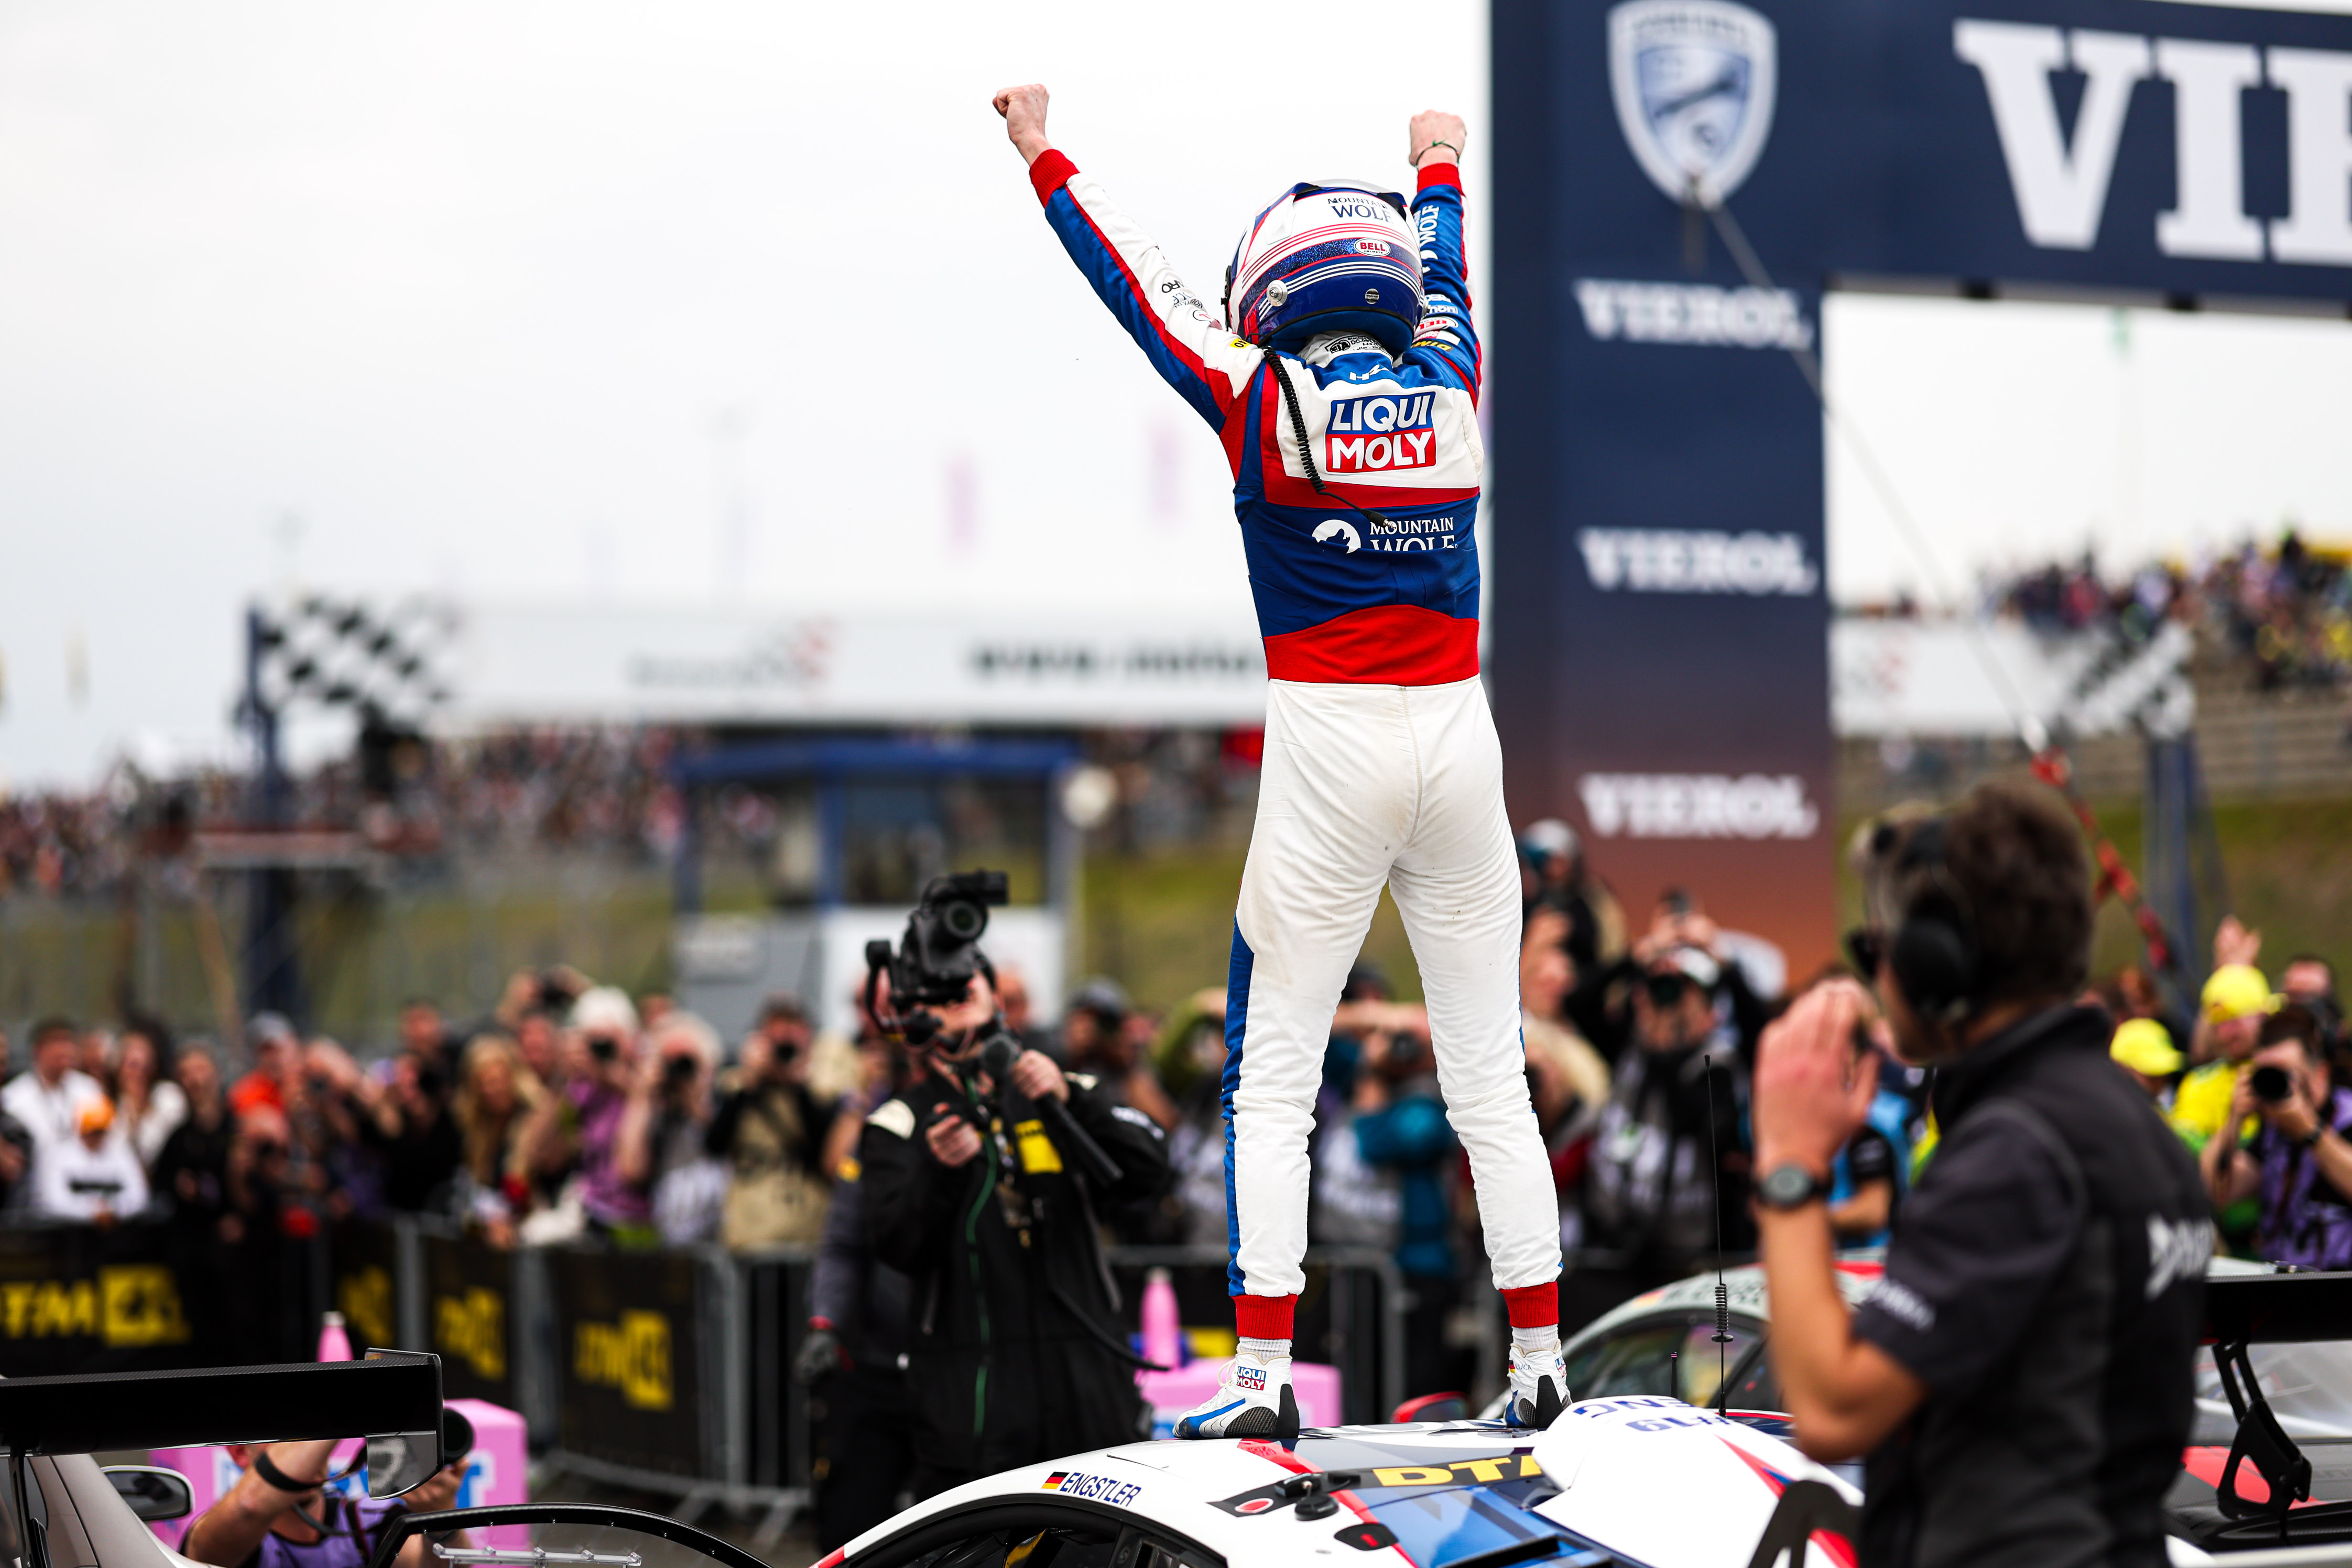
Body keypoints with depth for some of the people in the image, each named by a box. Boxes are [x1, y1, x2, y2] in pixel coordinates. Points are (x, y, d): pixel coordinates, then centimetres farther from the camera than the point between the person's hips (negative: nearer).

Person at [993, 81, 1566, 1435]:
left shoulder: (1264, 398, -3)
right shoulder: (1450, 390, 6)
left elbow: (1139, 285, 10)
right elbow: (1442, 282, 28)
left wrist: (1046, 159, 24)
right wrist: (1441, 169, 48)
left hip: (1328, 741, -3)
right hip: (1458, 736, 3)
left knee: (1274, 1077, 2)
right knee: (1491, 1072, 8)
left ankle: (1262, 1375, -3)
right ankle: (1540, 1363, 10)